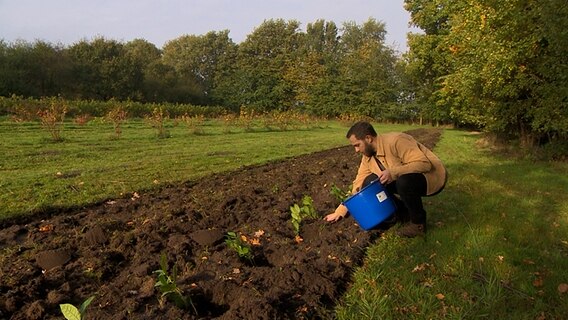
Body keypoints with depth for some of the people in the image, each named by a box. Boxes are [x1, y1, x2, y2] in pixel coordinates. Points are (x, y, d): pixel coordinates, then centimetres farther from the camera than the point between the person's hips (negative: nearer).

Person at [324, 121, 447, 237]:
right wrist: (340, 211, -2)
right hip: (405, 179, 7)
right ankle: (403, 214, 4)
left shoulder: (395, 141, -27)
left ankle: (418, 222, -12)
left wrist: (393, 172, -42)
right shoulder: (368, 156, -2)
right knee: (369, 183, -10)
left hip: (432, 176, -7)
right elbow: (359, 184, 1)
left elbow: (424, 163, -32)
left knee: (404, 181, -38)